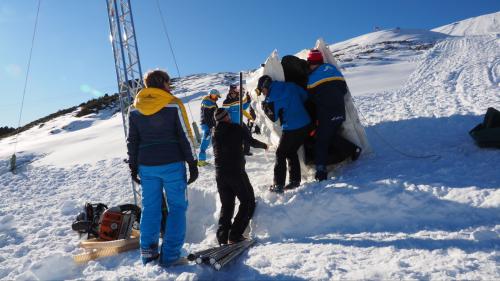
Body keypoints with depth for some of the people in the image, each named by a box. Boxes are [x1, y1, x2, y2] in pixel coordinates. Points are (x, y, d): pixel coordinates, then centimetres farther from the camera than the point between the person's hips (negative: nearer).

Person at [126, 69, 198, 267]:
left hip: (146, 166, 4)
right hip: (172, 164, -4)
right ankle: (170, 255, 4)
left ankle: (148, 251, 17)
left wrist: (133, 166, 17)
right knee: (177, 207, 5)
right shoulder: (173, 105, -6)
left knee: (150, 208, 13)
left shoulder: (135, 110, 7)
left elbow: (132, 141, 10)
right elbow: (185, 136, -7)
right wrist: (192, 163, -2)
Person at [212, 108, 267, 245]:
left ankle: (222, 235, 6)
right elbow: (252, 142, 1)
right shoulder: (236, 128, -3)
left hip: (220, 174, 6)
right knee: (248, 202, 7)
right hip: (236, 172, -5)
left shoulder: (215, 132, 11)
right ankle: (235, 234, -3)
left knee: (226, 204, 16)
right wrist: (264, 145, 20)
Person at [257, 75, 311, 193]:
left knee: (280, 154, 8)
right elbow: (305, 96, 13)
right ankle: (295, 180, 24)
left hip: (291, 129, -7)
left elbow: (273, 117, -4)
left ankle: (278, 185, 7)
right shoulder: (290, 86, 6)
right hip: (305, 125, 7)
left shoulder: (272, 98, -11)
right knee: (291, 152, 21)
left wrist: (265, 106, 11)